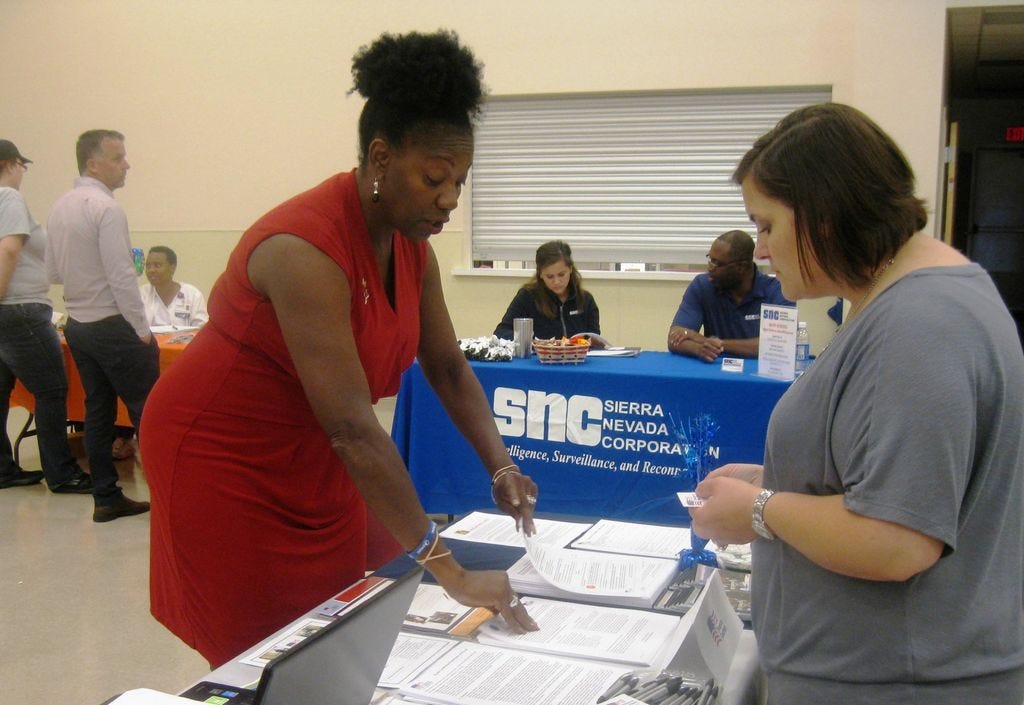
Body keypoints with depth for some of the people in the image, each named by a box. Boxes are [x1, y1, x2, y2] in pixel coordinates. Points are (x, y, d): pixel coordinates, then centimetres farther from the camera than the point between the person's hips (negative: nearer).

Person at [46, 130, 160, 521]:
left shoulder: (60, 207, 10)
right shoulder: (105, 208, -16)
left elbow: (53, 272, 15)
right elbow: (121, 277, -20)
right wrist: (143, 331, -15)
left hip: (77, 325, 9)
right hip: (112, 325, -8)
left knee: (98, 412, 12)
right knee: (148, 411, -1)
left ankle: (106, 498, 17)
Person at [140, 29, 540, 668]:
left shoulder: (412, 246, -5)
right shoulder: (306, 249, -31)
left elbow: (448, 367, 2)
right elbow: (353, 427, -36)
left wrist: (501, 468, -13)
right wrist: (447, 568, -36)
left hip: (312, 459, 7)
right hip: (225, 457, -7)